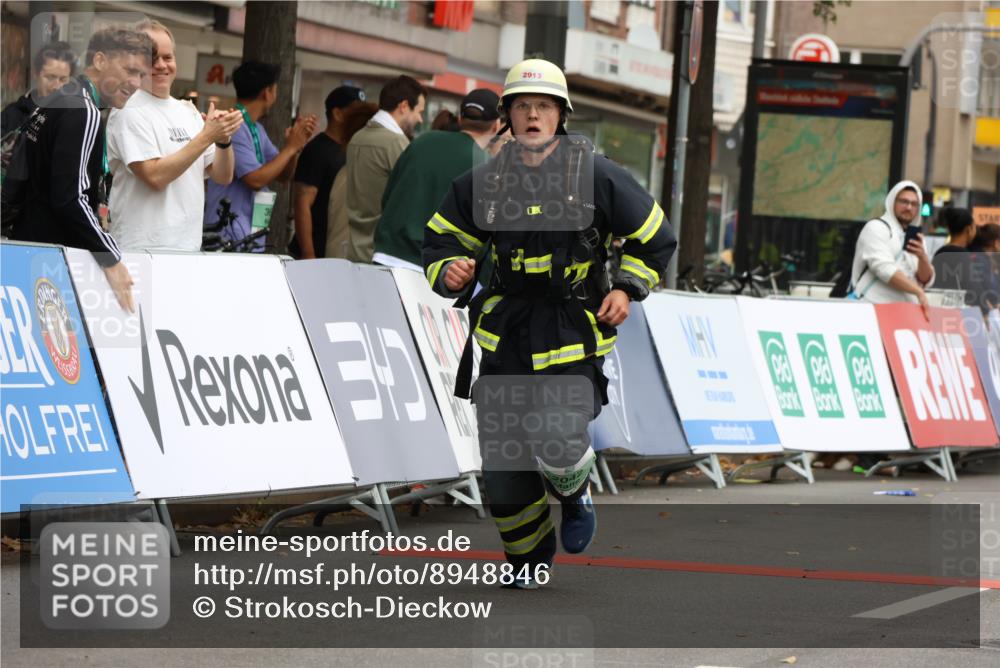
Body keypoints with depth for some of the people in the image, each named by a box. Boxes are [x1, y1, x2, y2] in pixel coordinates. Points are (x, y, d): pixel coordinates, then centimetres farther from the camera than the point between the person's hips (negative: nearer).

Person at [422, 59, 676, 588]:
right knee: (503, 463, 1)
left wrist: (626, 288, -3)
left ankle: (574, 491, 20)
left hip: (573, 331, -3)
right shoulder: (484, 181, 2)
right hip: (505, 327, 3)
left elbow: (653, 238, 7)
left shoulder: (595, 175, -5)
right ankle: (528, 558, 24)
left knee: (558, 449, -18)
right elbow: (442, 239, 13)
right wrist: (449, 273, -7)